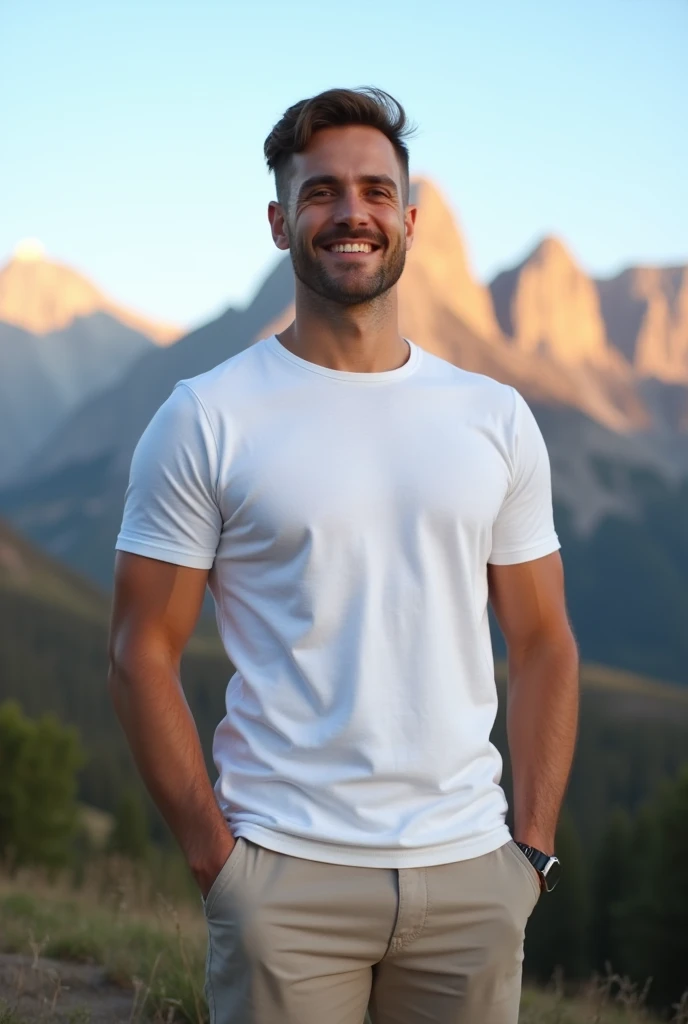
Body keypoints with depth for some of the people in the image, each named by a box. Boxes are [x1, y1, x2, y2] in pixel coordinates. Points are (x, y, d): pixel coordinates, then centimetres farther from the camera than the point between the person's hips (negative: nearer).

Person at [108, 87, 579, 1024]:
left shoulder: (497, 419, 8)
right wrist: (215, 858, -7)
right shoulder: (207, 420, -2)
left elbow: (543, 643, 10)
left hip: (470, 876, 3)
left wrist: (534, 846, 3)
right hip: (286, 877, -3)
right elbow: (143, 655, -2)